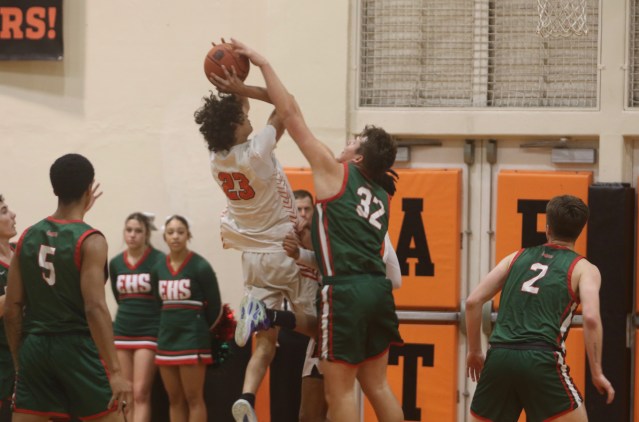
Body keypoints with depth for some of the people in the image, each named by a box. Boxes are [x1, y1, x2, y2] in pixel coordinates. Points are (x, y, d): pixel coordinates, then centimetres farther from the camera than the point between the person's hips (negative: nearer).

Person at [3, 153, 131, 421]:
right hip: (77, 348, -5)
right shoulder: (90, 241, -10)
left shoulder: (28, 237, 6)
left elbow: (12, 308, 7)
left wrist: (19, 363, 16)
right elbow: (95, 307, -19)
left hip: (35, 348, 5)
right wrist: (115, 371, -21)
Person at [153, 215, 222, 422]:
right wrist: (170, 326, 12)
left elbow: (215, 307, -3)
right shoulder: (158, 269, 6)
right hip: (167, 339, 6)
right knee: (174, 400, 9)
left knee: (194, 399, -4)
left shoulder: (200, 267, -9)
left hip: (193, 340, -6)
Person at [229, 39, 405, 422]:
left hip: (346, 290, -7)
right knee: (377, 385, 13)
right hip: (377, 288, 7)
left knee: (339, 389, -2)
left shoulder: (335, 172, -1)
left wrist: (262, 63, 6)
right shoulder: (381, 195, 17)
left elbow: (291, 114, 0)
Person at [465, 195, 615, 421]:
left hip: (499, 357, 4)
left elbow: (473, 301, 13)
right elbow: (591, 318, -9)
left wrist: (475, 351, 23)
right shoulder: (583, 269, 9)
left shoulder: (517, 257, 21)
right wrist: (597, 373, -2)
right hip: (541, 360, -4)